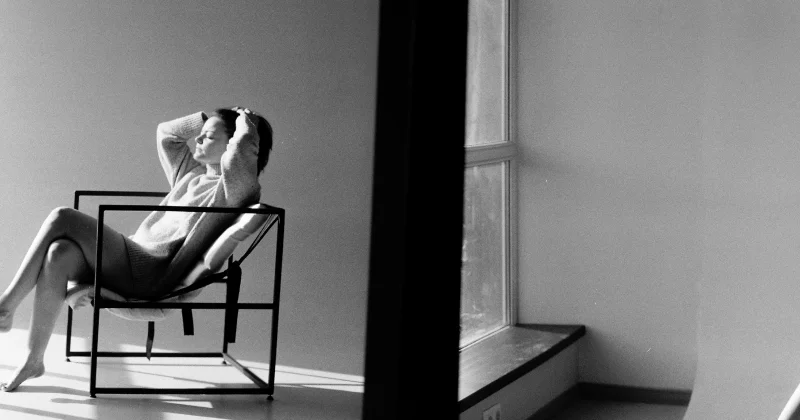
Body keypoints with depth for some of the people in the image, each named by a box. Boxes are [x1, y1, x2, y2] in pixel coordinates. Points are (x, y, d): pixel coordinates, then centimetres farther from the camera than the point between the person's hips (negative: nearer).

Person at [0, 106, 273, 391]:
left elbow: (243, 149, -23)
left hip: (153, 276, -8)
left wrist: (244, 123, -2)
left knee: (61, 219, -18)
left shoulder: (233, 186, -1)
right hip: (132, 261, 8)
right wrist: (208, 119, 28)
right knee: (59, 254, -20)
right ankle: (33, 361, -14)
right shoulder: (192, 174, 26)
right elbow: (165, 132, 37)